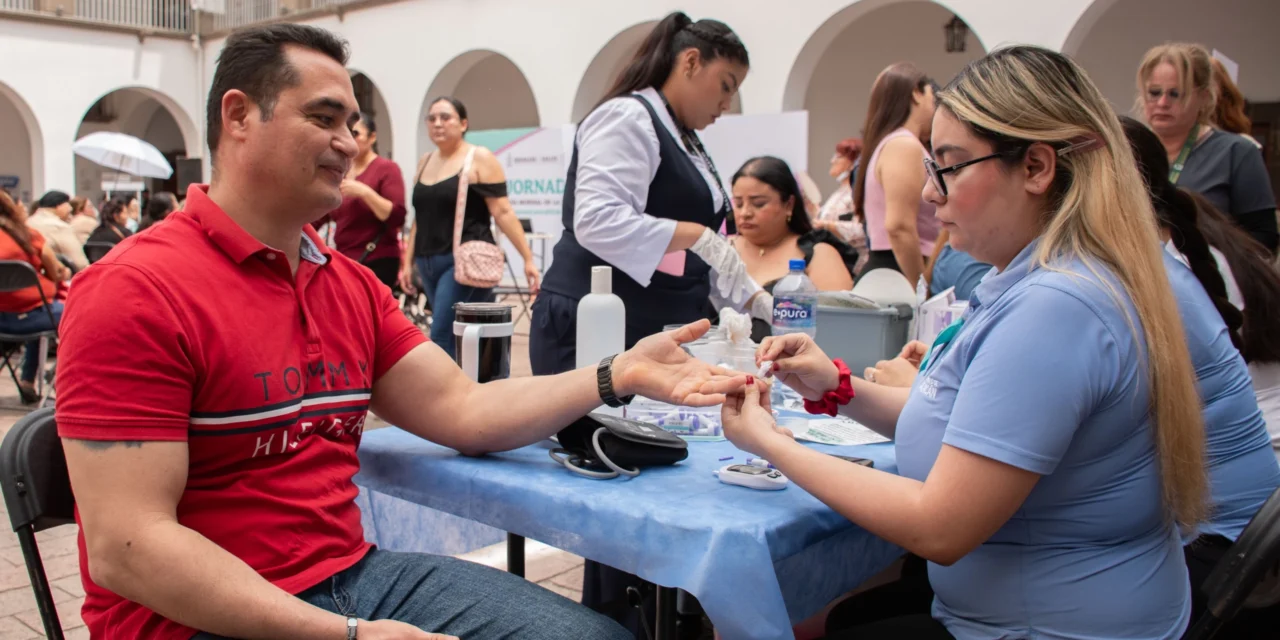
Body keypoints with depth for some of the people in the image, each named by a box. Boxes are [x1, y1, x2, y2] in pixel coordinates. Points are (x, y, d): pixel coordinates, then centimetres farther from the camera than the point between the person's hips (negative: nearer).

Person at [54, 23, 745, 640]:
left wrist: (619, 375, -7)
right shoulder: (138, 291, -13)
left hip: (352, 573, 7)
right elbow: (123, 548, -18)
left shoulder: (352, 284, 10)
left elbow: (461, 410, 5)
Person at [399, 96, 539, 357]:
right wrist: (408, 262, 16)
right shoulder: (425, 162, 15)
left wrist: (528, 259, -14)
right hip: (429, 263, 7)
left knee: (442, 337, -11)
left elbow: (503, 213, -10)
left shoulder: (480, 159, -5)